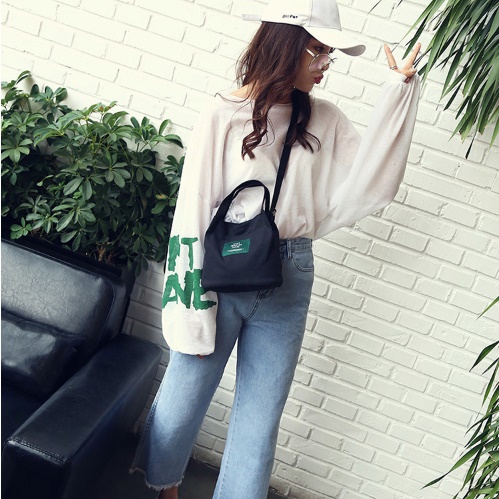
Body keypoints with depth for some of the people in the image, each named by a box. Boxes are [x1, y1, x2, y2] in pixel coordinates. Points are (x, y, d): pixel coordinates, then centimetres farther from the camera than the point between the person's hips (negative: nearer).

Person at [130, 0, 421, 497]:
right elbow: (193, 212, -9)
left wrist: (400, 88, -4)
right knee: (185, 393, 12)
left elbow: (369, 176, -4)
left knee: (261, 413, 12)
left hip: (289, 279, 4)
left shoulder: (323, 119, 6)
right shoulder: (224, 114, -7)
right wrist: (193, 306, -10)